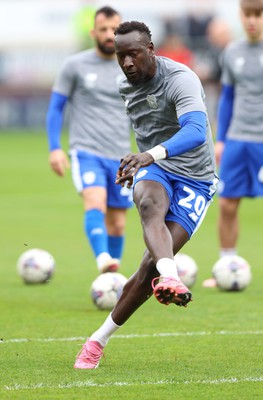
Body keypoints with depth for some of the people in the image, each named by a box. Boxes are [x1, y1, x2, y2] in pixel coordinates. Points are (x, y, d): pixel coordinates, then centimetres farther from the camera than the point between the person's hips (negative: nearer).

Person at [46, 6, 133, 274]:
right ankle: (103, 259, -45)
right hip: (86, 152, -4)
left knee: (117, 224, 6)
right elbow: (55, 108, 5)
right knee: (96, 202, -28)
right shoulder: (75, 66, 1)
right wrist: (54, 148, -5)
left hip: (120, 158, 4)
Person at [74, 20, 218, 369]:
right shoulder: (126, 85, 5)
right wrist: (135, 165, 17)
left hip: (194, 180, -4)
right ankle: (170, 279, -61)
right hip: (153, 170, 4)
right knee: (150, 203, -36)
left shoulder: (180, 79, -20)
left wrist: (154, 153, -53)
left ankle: (99, 340, 0)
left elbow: (196, 131, -38)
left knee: (151, 266, -14)